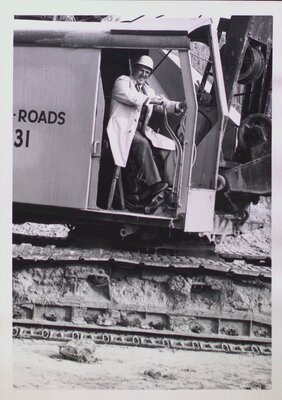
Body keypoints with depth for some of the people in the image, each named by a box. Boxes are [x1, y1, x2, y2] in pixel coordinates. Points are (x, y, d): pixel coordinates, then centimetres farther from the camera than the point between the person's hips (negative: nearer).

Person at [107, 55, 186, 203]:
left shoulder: (148, 90, 25)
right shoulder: (123, 81, 5)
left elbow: (163, 103, 12)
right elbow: (129, 96, -17)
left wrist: (178, 106, -9)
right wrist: (150, 100, -25)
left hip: (141, 131, 7)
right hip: (123, 129, -7)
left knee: (168, 146, -12)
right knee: (142, 144, -35)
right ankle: (153, 183, -41)